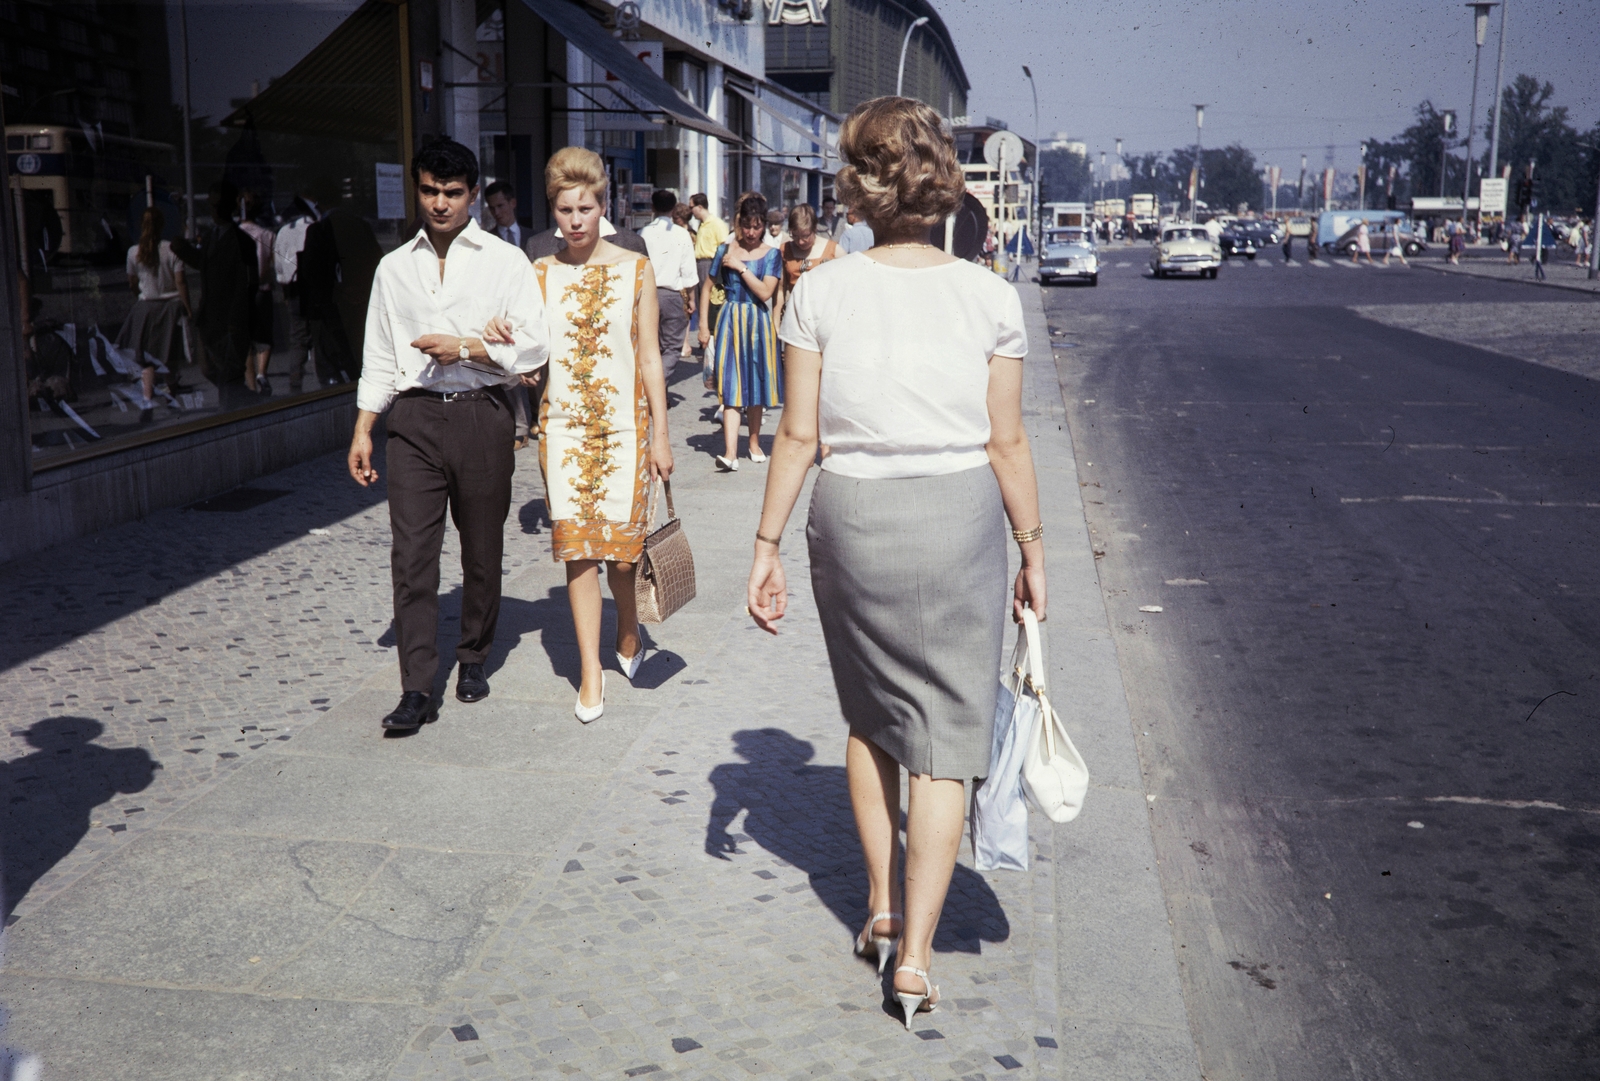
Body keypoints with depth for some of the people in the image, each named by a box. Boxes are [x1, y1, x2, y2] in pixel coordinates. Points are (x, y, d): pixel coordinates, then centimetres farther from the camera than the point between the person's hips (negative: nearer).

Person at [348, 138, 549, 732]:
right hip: (415, 417, 2)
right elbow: (379, 358, 15)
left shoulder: (505, 261, 4)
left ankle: (473, 659, 27)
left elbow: (534, 347, -3)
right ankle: (417, 689, -4)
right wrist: (362, 431, 11)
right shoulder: (394, 268, 13)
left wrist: (462, 347, -11)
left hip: (480, 415, -2)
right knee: (411, 553, -6)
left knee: (482, 549, 7)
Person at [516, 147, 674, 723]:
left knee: (621, 544, 0)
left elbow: (649, 356, 3)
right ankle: (590, 669, 7)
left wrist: (660, 434, 1)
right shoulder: (539, 274, 6)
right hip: (564, 426, 1)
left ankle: (627, 631, 30)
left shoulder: (634, 270, 2)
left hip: (625, 423, -1)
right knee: (576, 546, -2)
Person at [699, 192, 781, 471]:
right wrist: (704, 326, 5)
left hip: (758, 322, 1)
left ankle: (754, 443, 26)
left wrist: (741, 267, -13)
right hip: (729, 321, -1)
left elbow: (765, 292, -10)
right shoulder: (725, 250, 4)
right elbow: (707, 287, 9)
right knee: (731, 388, -9)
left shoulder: (771, 255, 2)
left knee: (755, 384, 10)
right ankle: (730, 453, -18)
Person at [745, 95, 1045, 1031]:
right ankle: (915, 954, 7)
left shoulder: (821, 293, -5)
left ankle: (881, 909, 31)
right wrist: (1034, 550, 8)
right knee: (945, 733, 7)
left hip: (850, 517, 1)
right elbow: (1007, 444, -3)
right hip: (959, 519, -1)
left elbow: (799, 436, -4)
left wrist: (766, 545, 4)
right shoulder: (990, 297, -5)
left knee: (871, 716, 21)